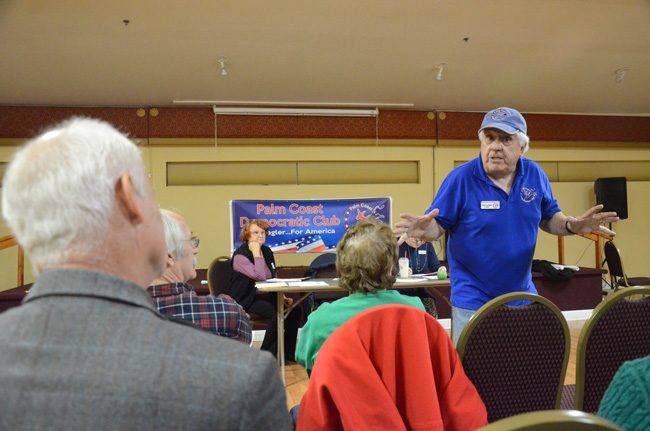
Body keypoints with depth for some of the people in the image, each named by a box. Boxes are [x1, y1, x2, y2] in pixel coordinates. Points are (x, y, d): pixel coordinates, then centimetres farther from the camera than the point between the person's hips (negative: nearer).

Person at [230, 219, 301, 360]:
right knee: (275, 314, -31)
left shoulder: (267, 251, 11)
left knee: (294, 309, -12)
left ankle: (288, 353, 0)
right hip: (247, 300, -7)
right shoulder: (240, 256, -12)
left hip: (265, 295, 8)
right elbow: (260, 276, -26)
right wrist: (256, 254, -19)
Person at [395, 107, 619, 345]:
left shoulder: (534, 174, -1)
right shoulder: (460, 178, -13)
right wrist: (425, 230, -32)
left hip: (523, 296, 5)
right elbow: (439, 225, -10)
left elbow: (549, 218, 11)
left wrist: (571, 226, -10)